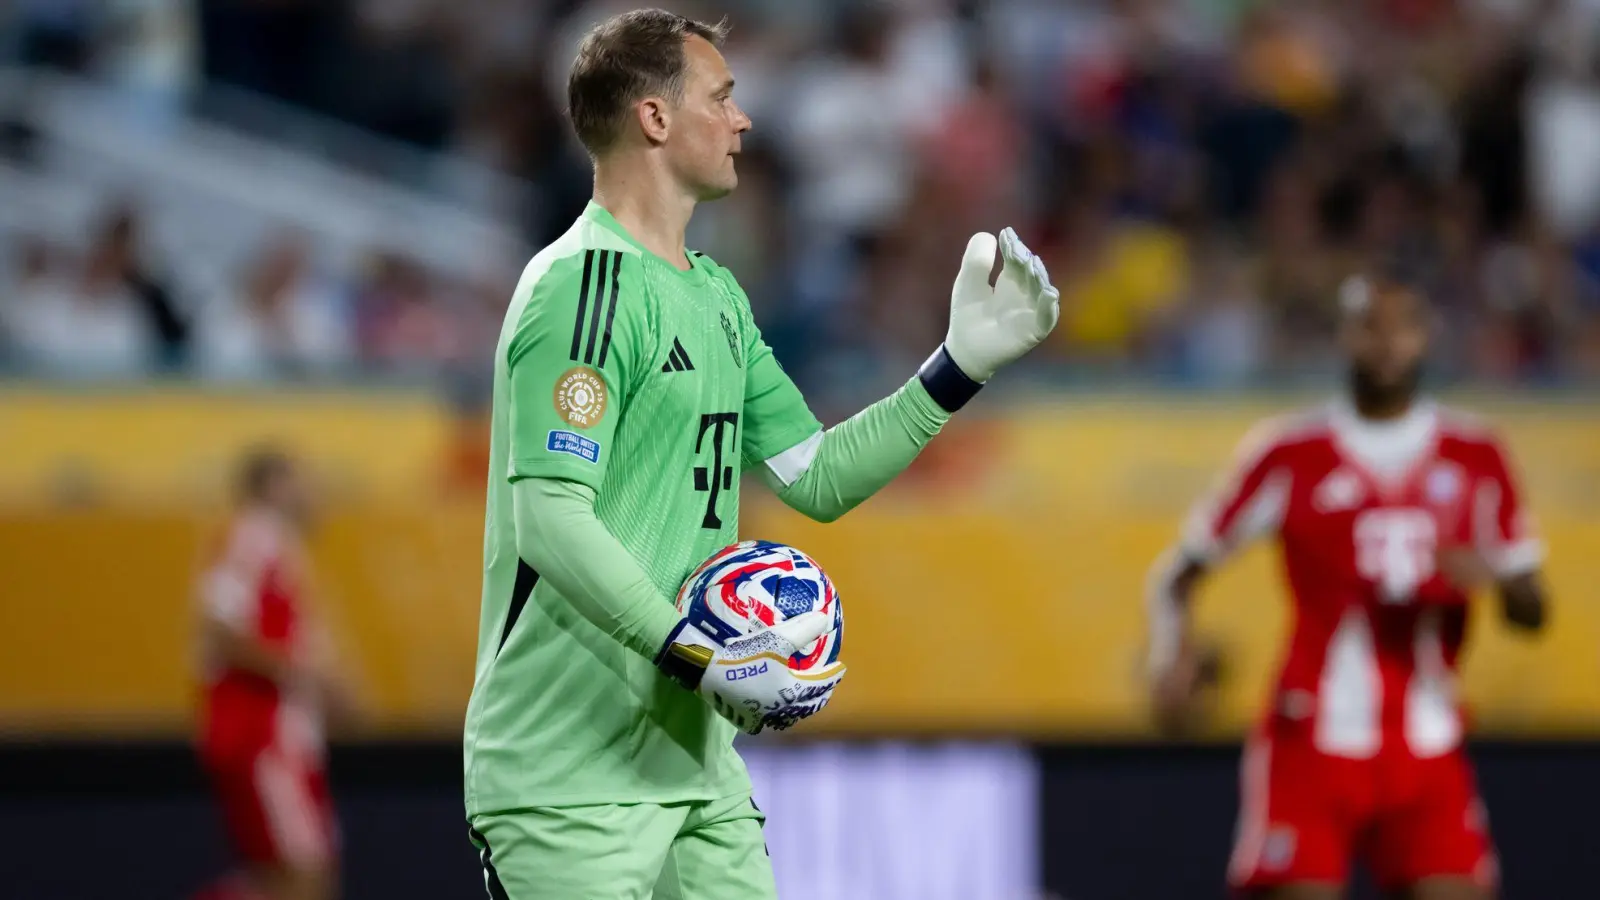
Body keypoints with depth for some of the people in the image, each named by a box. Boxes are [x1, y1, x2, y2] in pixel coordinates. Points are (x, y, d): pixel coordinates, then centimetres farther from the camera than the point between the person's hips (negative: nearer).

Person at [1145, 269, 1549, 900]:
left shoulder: (1475, 458, 7)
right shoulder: (1291, 455, -1)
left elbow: (1531, 611, 11)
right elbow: (1178, 574, 3)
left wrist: (1492, 576, -12)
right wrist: (1172, 645, -19)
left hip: (1429, 753, 3)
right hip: (1312, 746, -3)